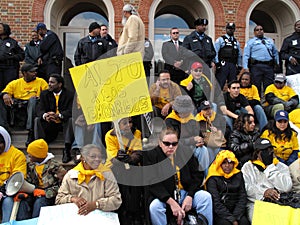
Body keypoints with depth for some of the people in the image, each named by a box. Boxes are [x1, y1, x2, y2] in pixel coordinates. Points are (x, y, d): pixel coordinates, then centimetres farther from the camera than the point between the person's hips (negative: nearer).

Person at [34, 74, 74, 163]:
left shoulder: (69, 95, -4)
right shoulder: (44, 94, 6)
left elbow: (70, 111, -17)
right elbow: (40, 110, -4)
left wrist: (58, 115, -37)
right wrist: (45, 115, -31)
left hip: (63, 122, -3)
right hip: (49, 122, 3)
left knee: (71, 120, -33)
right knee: (37, 120, -21)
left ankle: (67, 151, -34)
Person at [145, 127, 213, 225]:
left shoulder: (186, 152, 4)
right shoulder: (151, 155, -8)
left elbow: (197, 175, 3)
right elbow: (153, 183, -17)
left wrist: (189, 196, -13)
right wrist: (171, 202, -27)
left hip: (186, 192, 3)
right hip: (163, 195, -3)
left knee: (206, 196, -21)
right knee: (154, 206, -34)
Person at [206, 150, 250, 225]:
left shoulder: (238, 175, 10)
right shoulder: (213, 179, -3)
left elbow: (242, 197, 5)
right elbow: (216, 202, -10)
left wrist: (236, 217, -9)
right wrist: (231, 219, -17)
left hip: (237, 211, 3)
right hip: (219, 214, -3)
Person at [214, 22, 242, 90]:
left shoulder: (236, 42, 20)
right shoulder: (220, 40, 7)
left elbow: (239, 55, 21)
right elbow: (215, 52, -2)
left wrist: (239, 66, 13)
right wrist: (217, 63, -12)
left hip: (233, 66, 5)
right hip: (223, 65, -4)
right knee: (220, 84, -11)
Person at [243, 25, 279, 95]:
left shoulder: (270, 41, 24)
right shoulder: (250, 42, 11)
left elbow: (275, 52, 26)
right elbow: (246, 55, 2)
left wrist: (277, 63, 13)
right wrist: (245, 68, -9)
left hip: (269, 66, 3)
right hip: (256, 66, -3)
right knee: (256, 86, -3)